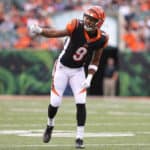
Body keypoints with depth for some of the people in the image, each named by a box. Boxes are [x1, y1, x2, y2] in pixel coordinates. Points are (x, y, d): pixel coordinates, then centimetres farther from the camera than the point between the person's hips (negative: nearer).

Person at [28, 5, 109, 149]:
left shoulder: (100, 39, -11)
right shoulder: (77, 26, -22)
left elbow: (95, 61, 1)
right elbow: (56, 33, -27)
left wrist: (89, 78, -10)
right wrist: (39, 31, -45)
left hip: (78, 71, 2)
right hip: (62, 68, -2)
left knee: (81, 103, -10)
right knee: (55, 103, 1)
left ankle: (79, 138, 0)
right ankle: (50, 125, 33)